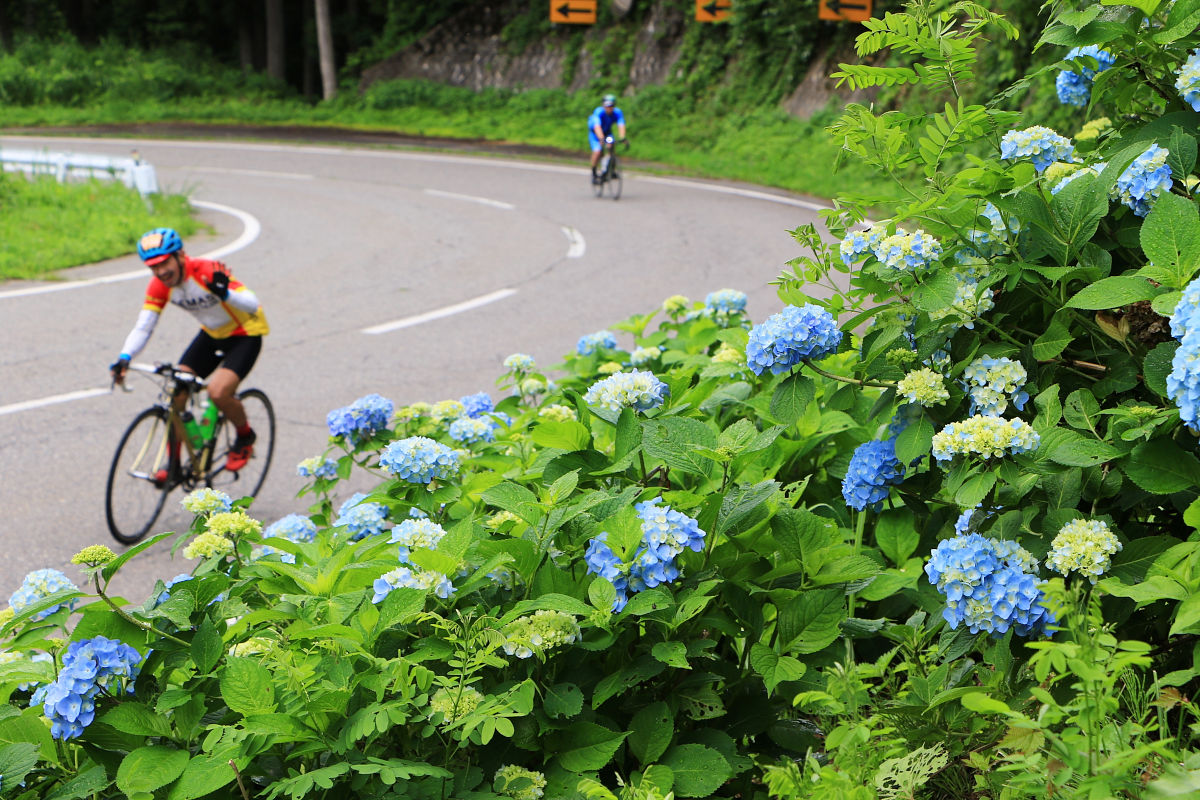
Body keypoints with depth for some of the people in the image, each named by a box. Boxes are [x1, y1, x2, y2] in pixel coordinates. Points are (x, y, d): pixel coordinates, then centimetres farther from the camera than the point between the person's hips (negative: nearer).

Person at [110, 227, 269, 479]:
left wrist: (225, 294, -55)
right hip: (211, 335, 6)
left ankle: (245, 436, 5)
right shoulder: (159, 286, -14)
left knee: (218, 392, -27)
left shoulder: (208, 272, -31)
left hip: (245, 334, -6)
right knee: (175, 392, -8)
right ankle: (174, 465, 7)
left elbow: (253, 304, -34)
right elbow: (143, 328, -15)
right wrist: (124, 358, -33)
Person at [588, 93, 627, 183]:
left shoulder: (617, 113, -25)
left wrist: (622, 138, -53)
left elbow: (621, 126, -35)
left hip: (607, 131, 4)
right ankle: (593, 173, -3)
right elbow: (597, 127, -46)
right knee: (597, 151, -23)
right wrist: (601, 139, -62)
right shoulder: (599, 112, -34)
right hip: (595, 132, -3)